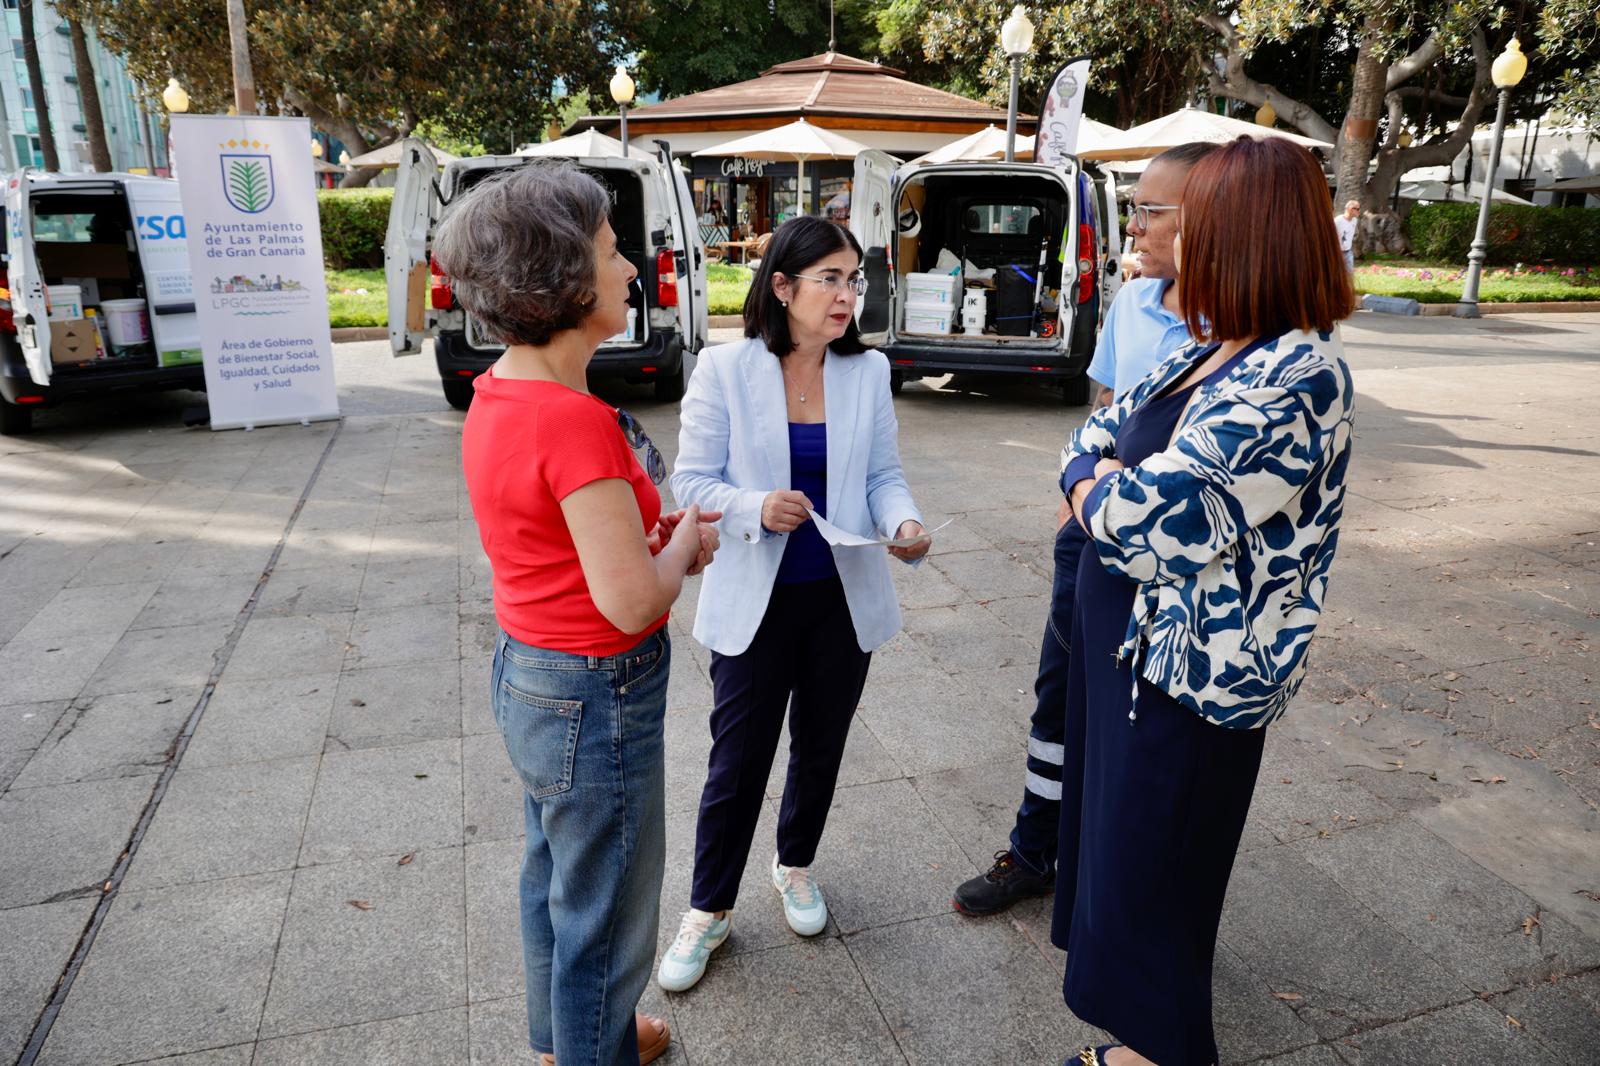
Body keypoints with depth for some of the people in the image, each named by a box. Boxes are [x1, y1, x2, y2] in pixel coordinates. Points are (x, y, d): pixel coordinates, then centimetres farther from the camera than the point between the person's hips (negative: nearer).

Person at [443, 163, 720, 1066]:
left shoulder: (499, 392, 0)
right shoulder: (576, 422, -28)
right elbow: (632, 602, -26)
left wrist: (658, 528, 4)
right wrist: (685, 543, -7)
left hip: (526, 673, 10)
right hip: (596, 696, -10)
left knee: (556, 880, 29)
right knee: (605, 918, 13)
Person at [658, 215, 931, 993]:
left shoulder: (868, 372, -1)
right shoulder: (724, 370, -10)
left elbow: (883, 475, 3)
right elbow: (692, 481, -8)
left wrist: (904, 524, -18)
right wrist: (756, 509, -27)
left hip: (845, 598, 3)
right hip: (755, 600, -3)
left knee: (821, 749, 19)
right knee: (738, 761, 6)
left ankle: (796, 866, 46)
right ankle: (709, 911, 28)